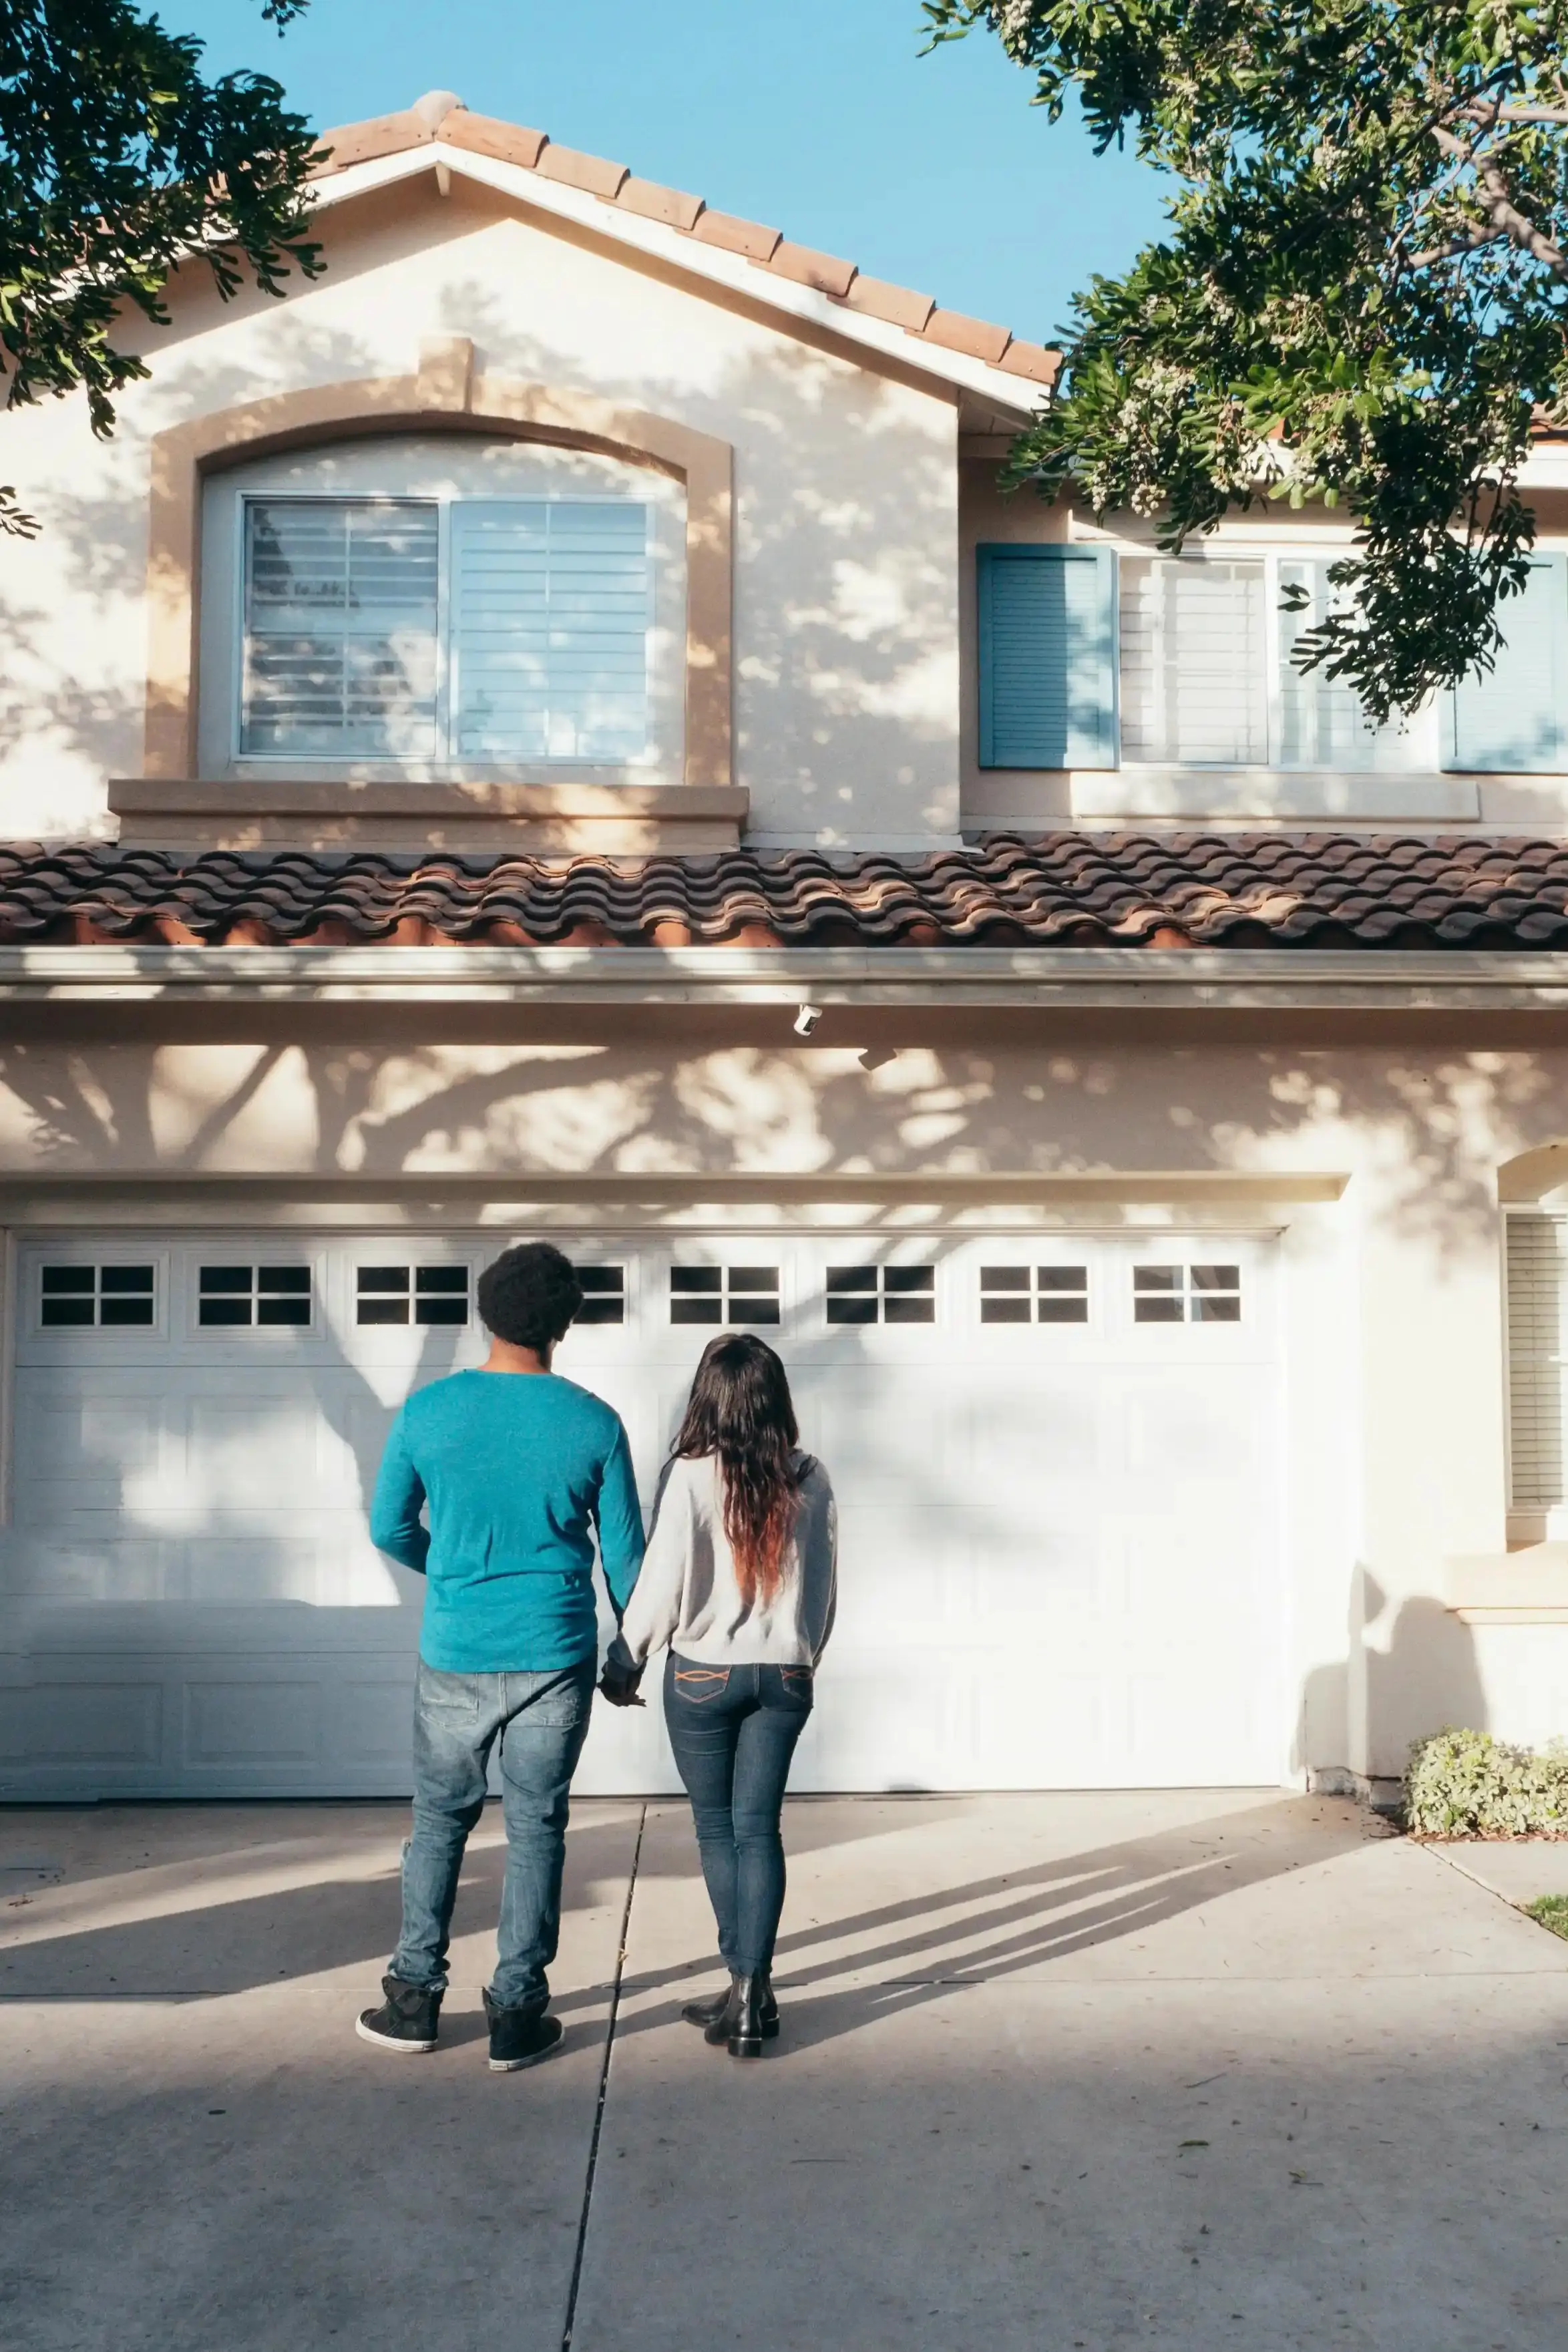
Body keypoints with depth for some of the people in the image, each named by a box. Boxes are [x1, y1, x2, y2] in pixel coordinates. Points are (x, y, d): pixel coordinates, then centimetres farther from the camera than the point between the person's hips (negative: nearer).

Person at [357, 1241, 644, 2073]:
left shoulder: (427, 1411, -6)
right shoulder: (594, 1424, -7)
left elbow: (389, 1527, 4)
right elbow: (623, 1552, -1)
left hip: (455, 1655, 1)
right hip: (554, 1658, -1)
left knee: (440, 1820, 16)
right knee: (535, 1830, 8)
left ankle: (415, 2000, 22)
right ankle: (516, 2014, 14)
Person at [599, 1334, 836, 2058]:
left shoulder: (690, 1475, -15)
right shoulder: (808, 1480, -4)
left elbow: (662, 1583, -13)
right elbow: (825, 1588, 4)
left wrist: (624, 1663, 1)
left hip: (703, 1675, -3)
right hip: (784, 1676, 3)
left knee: (718, 1827, 12)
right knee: (758, 1828, 8)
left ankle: (747, 1988, 18)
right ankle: (751, 1993, 3)